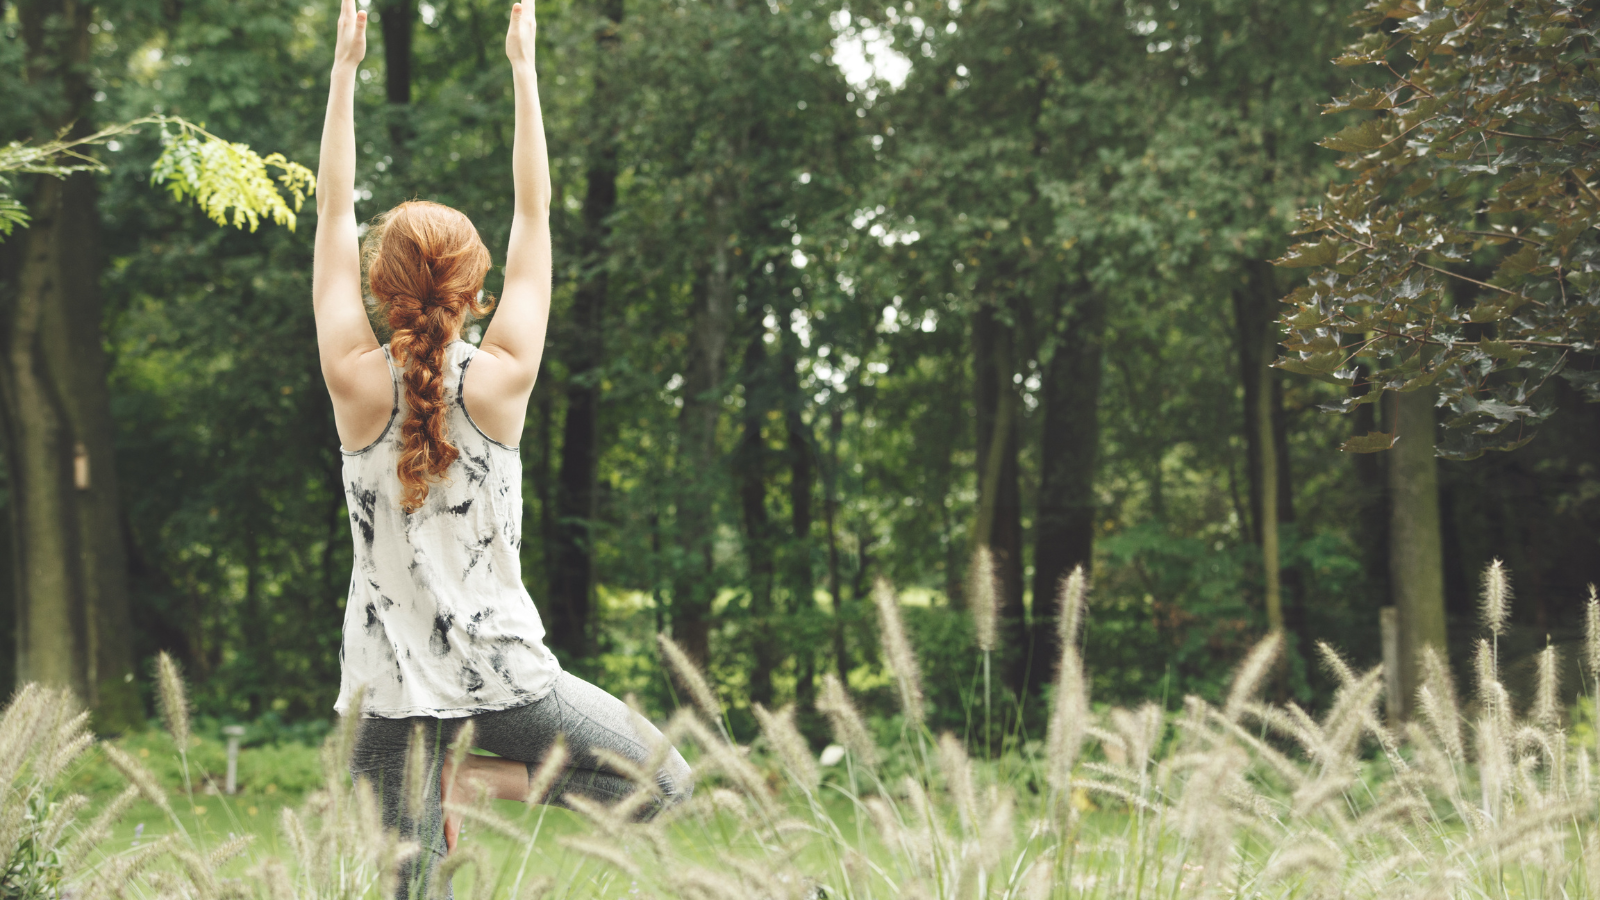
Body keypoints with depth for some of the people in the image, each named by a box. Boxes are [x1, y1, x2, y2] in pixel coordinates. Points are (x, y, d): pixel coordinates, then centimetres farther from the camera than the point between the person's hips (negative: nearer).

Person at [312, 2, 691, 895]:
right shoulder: (501, 381, -8)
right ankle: (482, 774, -2)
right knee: (666, 781, 12)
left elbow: (334, 213, 1)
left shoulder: (357, 385, -7)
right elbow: (537, 212, 0)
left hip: (391, 687, 2)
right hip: (501, 674, -2)